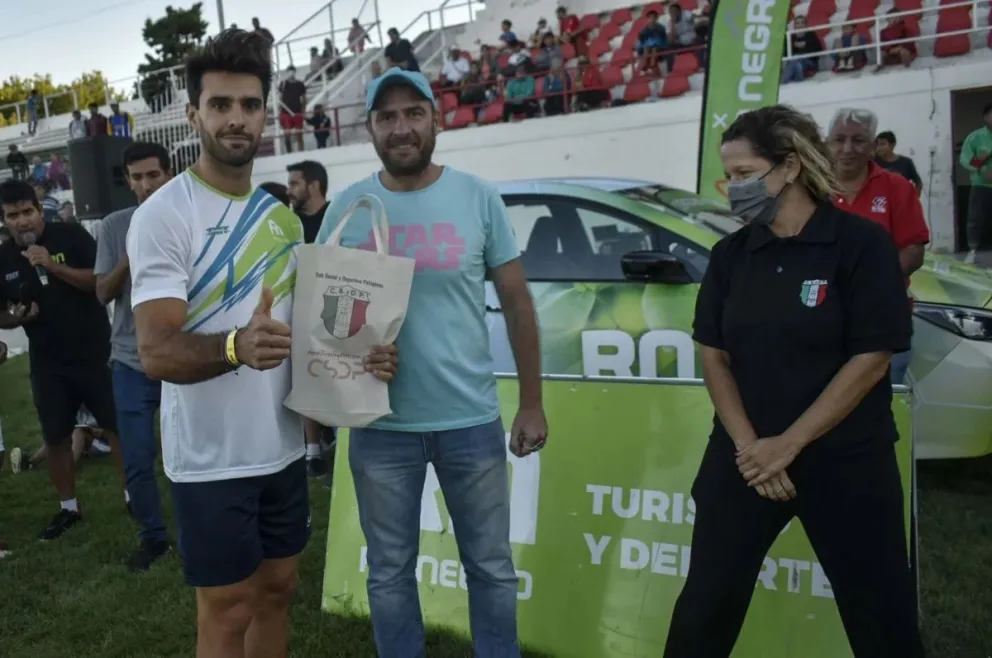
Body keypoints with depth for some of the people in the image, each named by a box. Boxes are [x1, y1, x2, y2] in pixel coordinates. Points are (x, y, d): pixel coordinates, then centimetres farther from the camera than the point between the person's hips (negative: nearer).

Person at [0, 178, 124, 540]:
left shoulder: (71, 235, -10)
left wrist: (54, 266, -27)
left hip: (95, 352, -3)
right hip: (47, 363, 4)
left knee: (117, 426, 2)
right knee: (55, 438, 10)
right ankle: (68, 507, 26)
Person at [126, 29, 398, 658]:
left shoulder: (283, 216, 7)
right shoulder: (163, 214, -14)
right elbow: (157, 353, -22)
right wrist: (236, 347, -42)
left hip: (284, 447, 6)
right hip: (213, 459, -6)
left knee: (278, 589, 19)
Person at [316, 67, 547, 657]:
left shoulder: (479, 198, -2)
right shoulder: (346, 209, 0)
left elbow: (518, 304, 2)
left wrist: (532, 403, 0)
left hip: (472, 421, 0)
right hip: (380, 426, 1)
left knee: (492, 567, 15)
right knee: (390, 572, 17)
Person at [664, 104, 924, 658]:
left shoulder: (861, 243, -8)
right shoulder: (731, 255, 4)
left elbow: (871, 359, -12)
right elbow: (713, 356, 3)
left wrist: (788, 445, -14)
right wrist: (749, 446, -9)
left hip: (845, 461, -3)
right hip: (744, 457, 3)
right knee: (706, 607, 8)